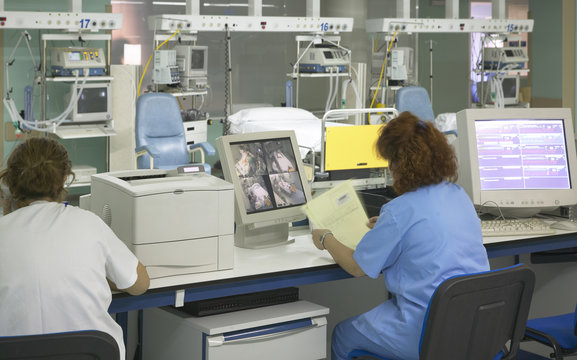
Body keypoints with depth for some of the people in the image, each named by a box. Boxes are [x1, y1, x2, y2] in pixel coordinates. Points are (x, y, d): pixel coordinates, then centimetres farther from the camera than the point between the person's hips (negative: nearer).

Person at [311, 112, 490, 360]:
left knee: (344, 335, 15)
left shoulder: (400, 211, -19)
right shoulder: (458, 195, 4)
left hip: (430, 336, -8)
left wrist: (325, 239, 10)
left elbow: (357, 267, -8)